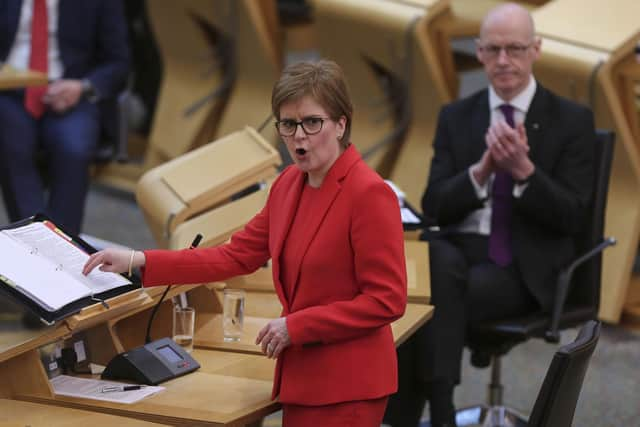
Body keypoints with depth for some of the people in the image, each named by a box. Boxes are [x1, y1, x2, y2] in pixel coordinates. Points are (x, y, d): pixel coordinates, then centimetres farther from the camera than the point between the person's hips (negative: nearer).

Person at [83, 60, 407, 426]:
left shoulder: (370, 194, -17)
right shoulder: (289, 184, 9)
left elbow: (386, 300, -18)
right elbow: (237, 256, 9)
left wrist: (295, 326, -18)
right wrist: (140, 262, 2)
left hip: (347, 384, -8)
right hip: (304, 376, 8)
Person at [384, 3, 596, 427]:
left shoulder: (572, 120, 1)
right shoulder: (456, 117, 10)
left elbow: (571, 216, -5)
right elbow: (435, 208, 3)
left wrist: (523, 170, -22)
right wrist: (482, 169, -15)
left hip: (525, 269, -3)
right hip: (461, 250, 3)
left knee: (433, 300, -29)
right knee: (438, 260, -32)